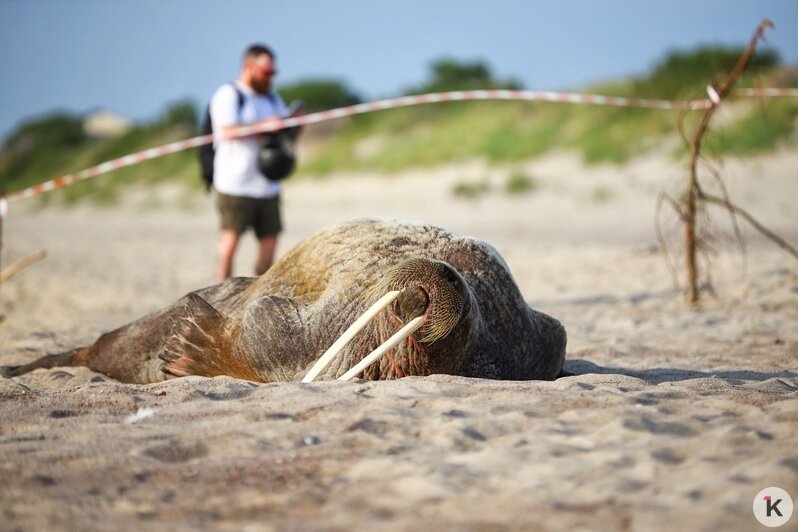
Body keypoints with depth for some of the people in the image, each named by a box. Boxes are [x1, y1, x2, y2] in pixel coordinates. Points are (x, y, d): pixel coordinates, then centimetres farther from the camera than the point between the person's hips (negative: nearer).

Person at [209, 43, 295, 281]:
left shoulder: (272, 98, 21)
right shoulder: (228, 95, -2)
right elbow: (228, 131, -17)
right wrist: (264, 127, -19)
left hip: (267, 184, 7)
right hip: (235, 184, -7)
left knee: (269, 239, 1)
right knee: (231, 238, -10)